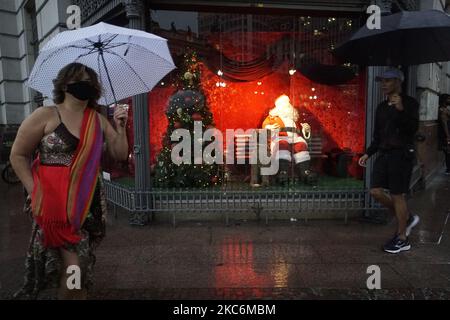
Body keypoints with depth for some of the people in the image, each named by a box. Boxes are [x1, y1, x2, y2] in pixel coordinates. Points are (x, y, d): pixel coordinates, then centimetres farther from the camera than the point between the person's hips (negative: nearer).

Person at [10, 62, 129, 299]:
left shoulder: (99, 121, 7)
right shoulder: (44, 115, -5)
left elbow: (120, 155, 8)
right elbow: (18, 155, -1)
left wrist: (120, 128, -6)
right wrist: (36, 192, -7)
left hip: (90, 202, 5)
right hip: (56, 203, -4)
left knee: (85, 264, 14)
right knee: (73, 266, -6)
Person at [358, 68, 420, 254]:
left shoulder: (409, 103, -3)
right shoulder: (381, 107, 15)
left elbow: (413, 129, -16)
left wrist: (401, 110, -26)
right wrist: (368, 153, 13)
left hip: (402, 154, -7)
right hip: (384, 153, 7)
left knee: (397, 195, -3)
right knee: (376, 191, 0)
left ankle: (402, 239, 12)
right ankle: (407, 218, 23)